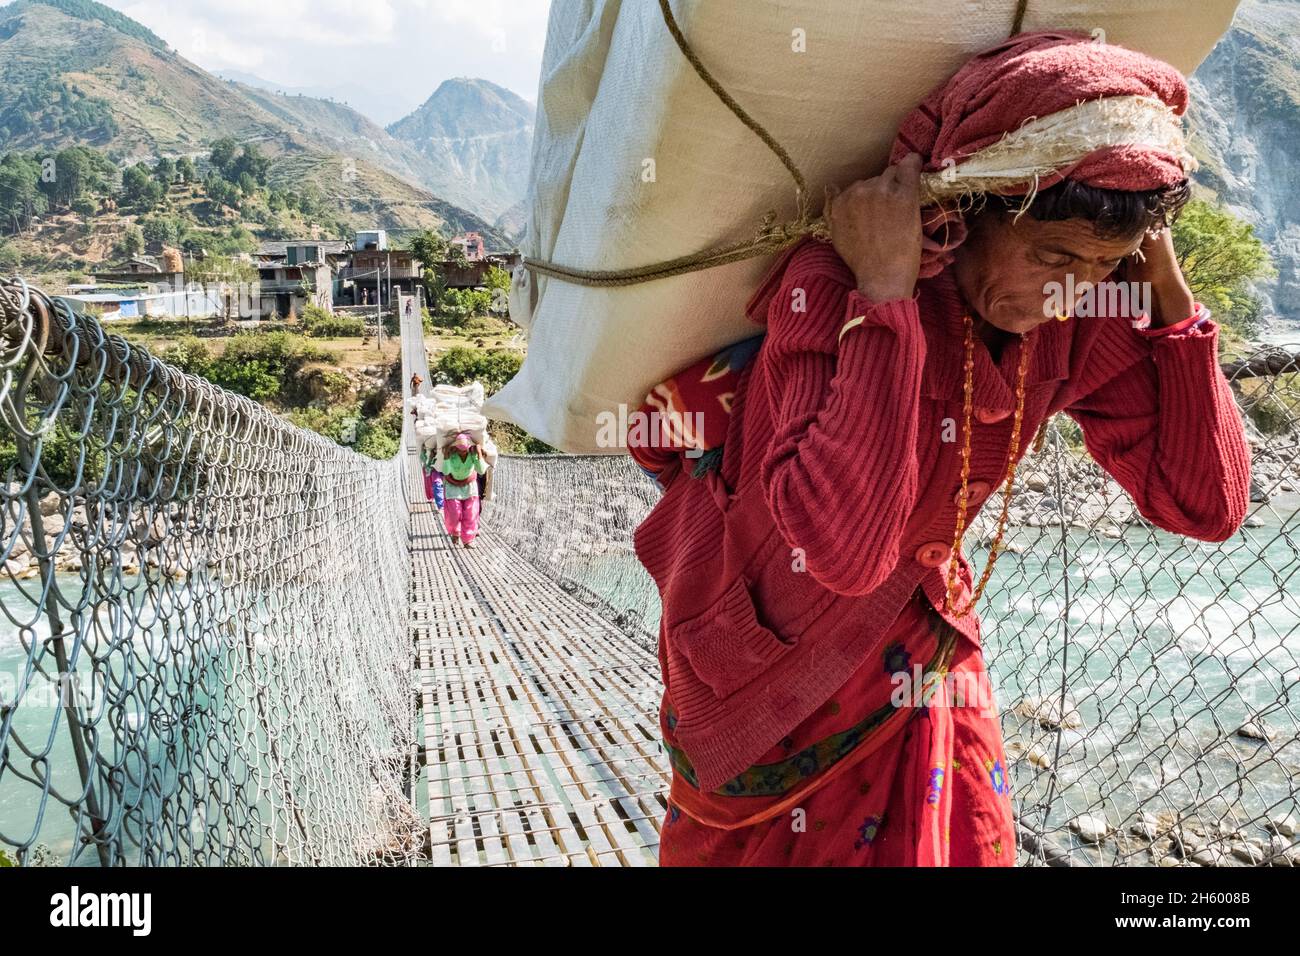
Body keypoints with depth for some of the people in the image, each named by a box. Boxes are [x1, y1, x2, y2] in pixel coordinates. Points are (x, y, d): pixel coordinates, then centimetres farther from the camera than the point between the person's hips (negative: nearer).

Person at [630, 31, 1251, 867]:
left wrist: (1169, 292, -19)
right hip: (767, 665, -4)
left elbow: (1208, 505, -13)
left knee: (958, 842, 15)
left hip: (922, 655, 5)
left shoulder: (1084, 327, -12)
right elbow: (843, 547, -43)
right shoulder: (832, 287, -30)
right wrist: (886, 293, -40)